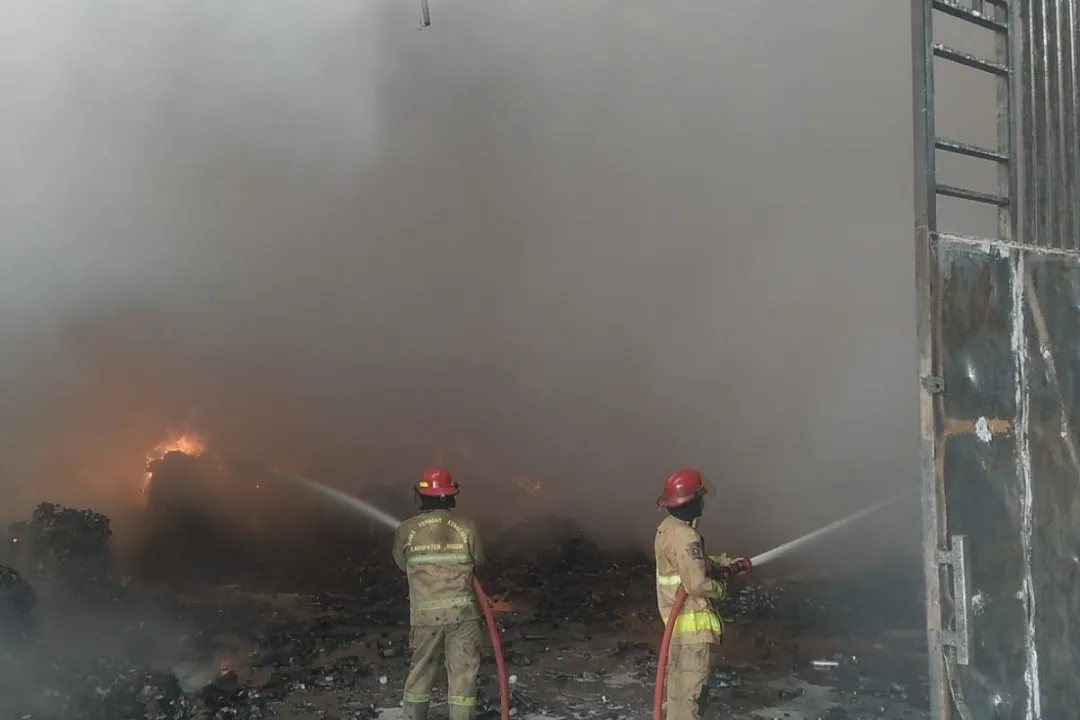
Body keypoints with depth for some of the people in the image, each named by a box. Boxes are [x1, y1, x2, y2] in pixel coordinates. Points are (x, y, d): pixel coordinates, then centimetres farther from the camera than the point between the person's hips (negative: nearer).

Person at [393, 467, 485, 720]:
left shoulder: (406, 530, -3)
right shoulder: (466, 527, -4)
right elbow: (478, 560, 11)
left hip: (425, 613, 1)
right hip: (462, 611, -1)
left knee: (421, 670, 18)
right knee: (463, 671, 5)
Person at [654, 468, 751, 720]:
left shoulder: (668, 528, 6)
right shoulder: (686, 537, -26)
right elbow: (697, 584, -27)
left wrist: (730, 564, 10)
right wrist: (719, 588, -7)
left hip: (674, 614, 10)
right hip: (691, 619, -10)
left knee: (677, 676, 23)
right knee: (692, 683, -2)